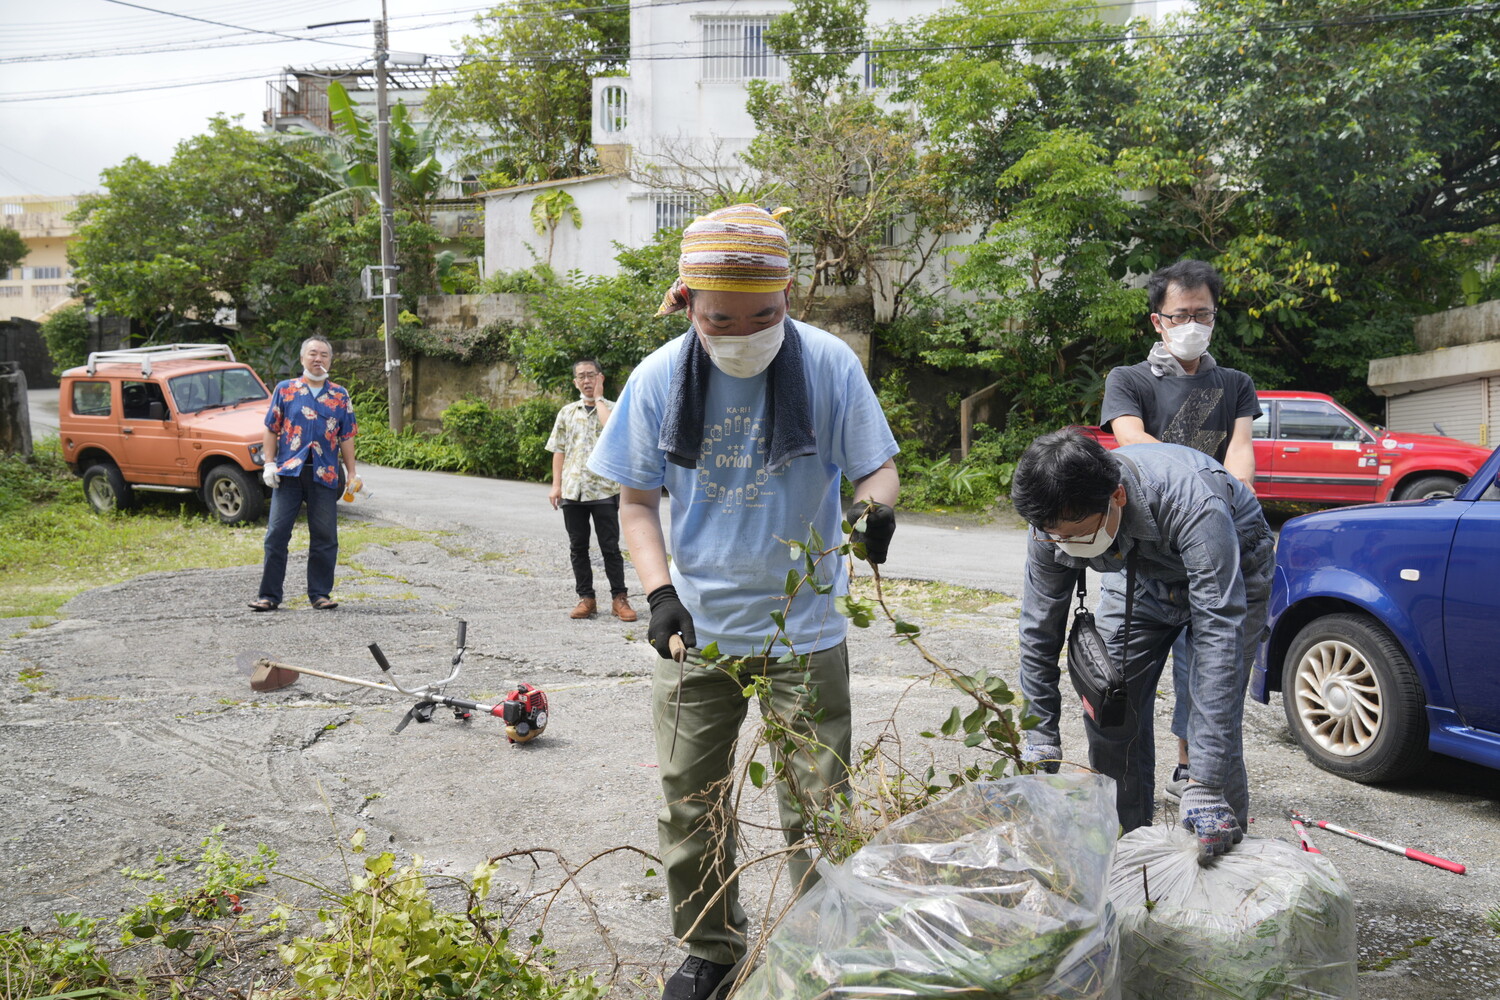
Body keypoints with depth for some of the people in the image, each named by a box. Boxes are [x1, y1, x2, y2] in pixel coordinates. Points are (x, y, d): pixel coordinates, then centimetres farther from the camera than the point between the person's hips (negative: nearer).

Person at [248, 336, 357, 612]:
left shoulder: (340, 395, 11)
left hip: (325, 475, 1)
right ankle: (269, 595, 6)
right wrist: (269, 464, -2)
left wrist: (351, 473, 7)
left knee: (324, 537, 4)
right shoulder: (285, 390, 8)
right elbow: (272, 430, 8)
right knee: (276, 533, -1)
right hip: (288, 472, -1)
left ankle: (320, 594, 14)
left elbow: (347, 437, 11)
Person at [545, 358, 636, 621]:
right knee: (578, 547, 7)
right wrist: (556, 485, 3)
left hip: (604, 490, -3)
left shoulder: (612, 408, 3)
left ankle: (619, 598, 7)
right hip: (572, 489, 3)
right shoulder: (567, 412, 12)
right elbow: (559, 450, 12)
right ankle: (586, 598, 15)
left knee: (610, 546, -1)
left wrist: (598, 398, -7)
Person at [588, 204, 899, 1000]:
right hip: (696, 627, 2)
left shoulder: (829, 365, -11)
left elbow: (877, 468, -5)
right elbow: (636, 501, 1)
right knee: (691, 805, 14)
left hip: (803, 627, -2)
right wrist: (659, 591, -14)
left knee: (818, 807, 7)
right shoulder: (658, 379, -6)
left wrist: (876, 505, -29)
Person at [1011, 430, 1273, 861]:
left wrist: (1205, 784, -49)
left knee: (1213, 713, -16)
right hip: (1140, 577, 4)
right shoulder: (1055, 523, -27)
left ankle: (1225, 852, 3)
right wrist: (1040, 743, -13)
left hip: (1229, 571, -4)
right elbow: (1039, 631, -13)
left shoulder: (1192, 505, -44)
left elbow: (1219, 633, -46)